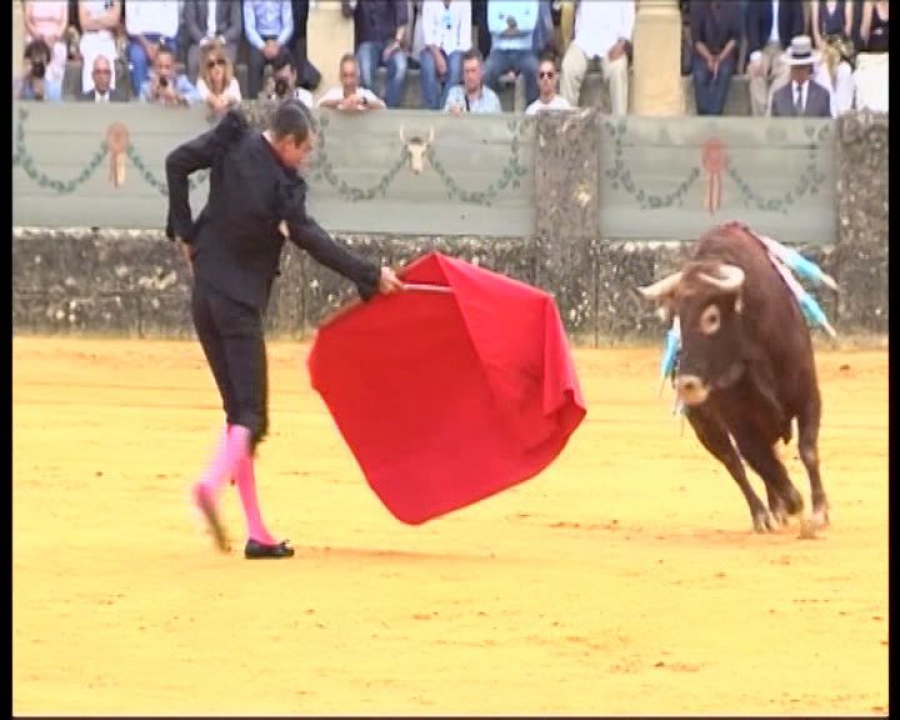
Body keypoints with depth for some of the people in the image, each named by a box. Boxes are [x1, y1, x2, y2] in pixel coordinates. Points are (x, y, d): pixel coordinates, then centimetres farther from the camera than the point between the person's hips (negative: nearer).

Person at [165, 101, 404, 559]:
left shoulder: (232, 143, -1)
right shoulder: (282, 185, -15)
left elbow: (177, 163, 0)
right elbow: (312, 241, -16)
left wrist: (184, 230, 9)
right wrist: (371, 276, -11)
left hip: (205, 296, 7)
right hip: (240, 302, -7)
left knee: (240, 411, 10)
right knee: (251, 414, -6)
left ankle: (256, 533, 8)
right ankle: (213, 482, -36)